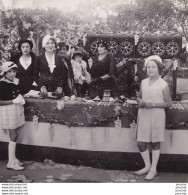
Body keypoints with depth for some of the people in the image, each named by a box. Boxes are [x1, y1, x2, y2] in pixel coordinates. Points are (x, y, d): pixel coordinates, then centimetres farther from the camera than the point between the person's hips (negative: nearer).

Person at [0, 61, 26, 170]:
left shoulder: (16, 81, 6)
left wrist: (21, 98, 1)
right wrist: (13, 101, -20)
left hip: (17, 109, 7)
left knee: (14, 135, 14)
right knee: (14, 136, -5)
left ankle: (13, 158, 27)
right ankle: (11, 162, 5)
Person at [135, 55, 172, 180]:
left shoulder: (163, 85, -5)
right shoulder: (143, 82, 9)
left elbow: (169, 103, -5)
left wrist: (153, 104, -16)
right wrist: (140, 102, -3)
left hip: (157, 115, -5)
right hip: (143, 115, 5)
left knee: (155, 143, 5)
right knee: (141, 143, 5)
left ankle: (153, 169, 17)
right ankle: (147, 166, 24)